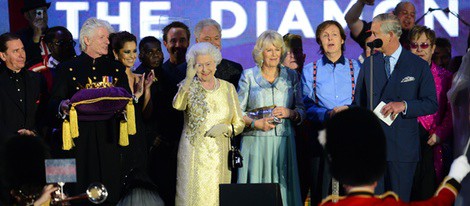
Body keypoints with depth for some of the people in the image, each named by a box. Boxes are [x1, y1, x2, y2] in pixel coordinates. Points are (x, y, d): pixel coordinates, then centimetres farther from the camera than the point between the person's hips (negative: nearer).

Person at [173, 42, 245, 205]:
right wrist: (189, 79, -29)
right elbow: (178, 106, -20)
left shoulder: (228, 88, 9)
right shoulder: (189, 87, 3)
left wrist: (225, 127, -9)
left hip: (220, 155, 2)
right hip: (194, 154, -2)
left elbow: (240, 124, 12)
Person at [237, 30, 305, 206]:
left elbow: (302, 111, 11)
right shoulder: (248, 76, 8)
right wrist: (255, 123, -13)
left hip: (283, 143, 2)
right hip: (255, 143, -1)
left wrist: (290, 113, -10)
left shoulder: (291, 76, 12)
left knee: (283, 187, -5)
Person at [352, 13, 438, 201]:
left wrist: (404, 105, -18)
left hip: (403, 146, -2)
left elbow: (431, 104, -2)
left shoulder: (419, 66, -1)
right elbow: (358, 102, 14)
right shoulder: (369, 64, 10)